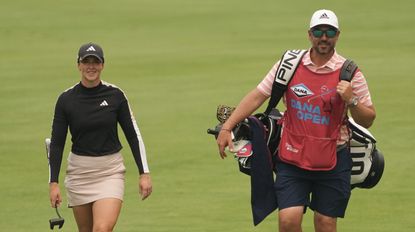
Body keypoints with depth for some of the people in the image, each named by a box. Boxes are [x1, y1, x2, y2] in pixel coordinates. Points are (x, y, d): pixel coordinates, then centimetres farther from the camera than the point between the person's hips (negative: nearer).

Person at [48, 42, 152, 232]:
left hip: (110, 172, -2)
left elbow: (133, 135, 2)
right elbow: (56, 143, 1)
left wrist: (144, 173, -3)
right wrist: (53, 182, -5)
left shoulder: (115, 95, -3)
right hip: (79, 172, 2)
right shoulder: (66, 99, -3)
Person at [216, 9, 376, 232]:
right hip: (292, 158, 0)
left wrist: (351, 100, -19)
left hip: (333, 162, 0)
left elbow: (368, 120, 1)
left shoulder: (349, 73, -3)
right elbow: (257, 96, 2)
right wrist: (227, 127, -5)